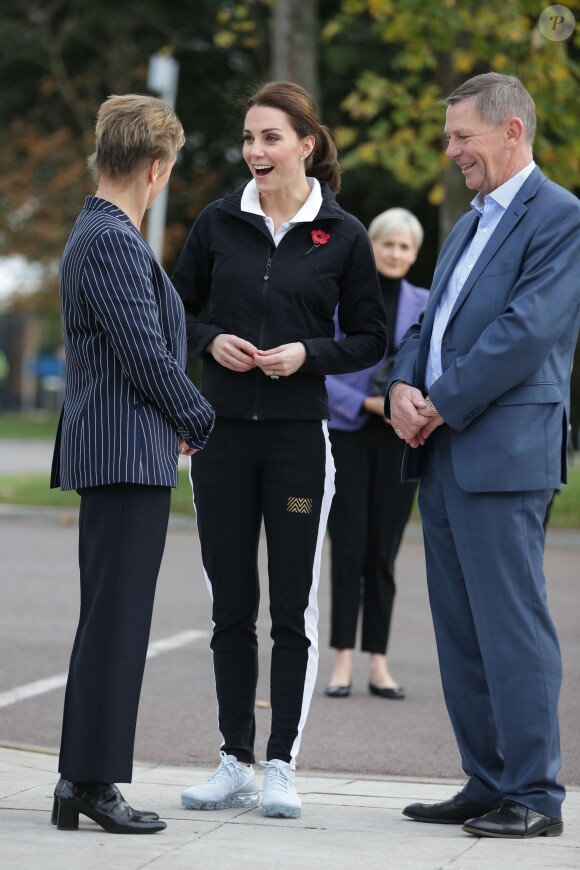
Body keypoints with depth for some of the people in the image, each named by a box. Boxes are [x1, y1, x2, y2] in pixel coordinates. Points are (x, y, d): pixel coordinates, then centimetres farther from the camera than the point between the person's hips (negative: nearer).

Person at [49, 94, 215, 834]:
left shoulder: (96, 233, 17)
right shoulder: (113, 241, -15)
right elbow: (147, 356, -18)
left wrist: (176, 423, 16)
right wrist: (203, 424, -4)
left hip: (109, 450, 10)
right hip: (129, 453, -10)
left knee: (109, 622, 12)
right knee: (115, 620, -7)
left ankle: (82, 780, 16)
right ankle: (94, 780, -4)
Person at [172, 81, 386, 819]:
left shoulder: (343, 236, -1)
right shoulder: (219, 223, 4)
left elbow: (370, 340, 3)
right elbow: (177, 310, 12)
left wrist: (308, 354, -13)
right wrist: (211, 340, -8)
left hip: (298, 436, -2)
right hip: (223, 432, 2)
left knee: (294, 607, 1)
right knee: (230, 606, 7)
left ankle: (281, 768, 8)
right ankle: (234, 763, 15)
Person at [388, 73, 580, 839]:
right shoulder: (468, 227, 22)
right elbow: (431, 323, 21)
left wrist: (440, 403, -13)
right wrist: (402, 388, 1)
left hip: (503, 453, -9)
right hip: (442, 454, 9)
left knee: (511, 625, -8)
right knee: (460, 631, 10)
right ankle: (487, 784, 17)